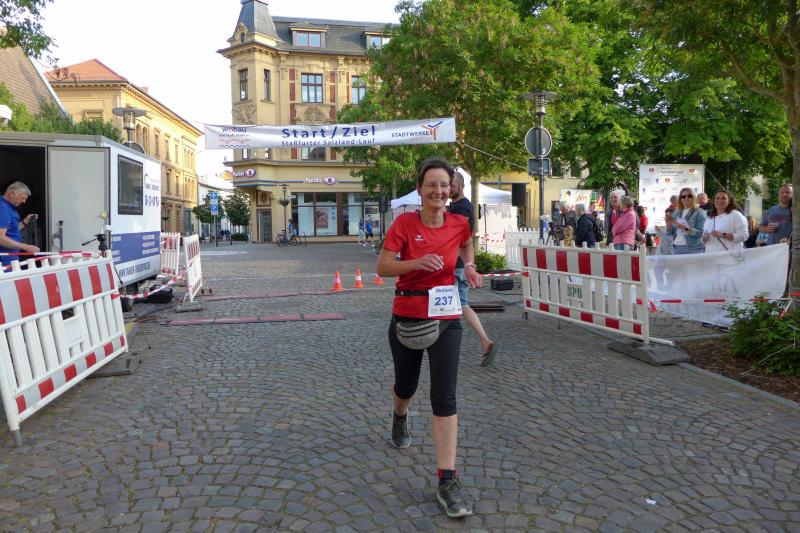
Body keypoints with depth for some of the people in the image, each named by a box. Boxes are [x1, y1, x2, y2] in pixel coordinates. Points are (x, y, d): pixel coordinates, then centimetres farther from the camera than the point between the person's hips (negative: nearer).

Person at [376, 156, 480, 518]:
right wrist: (417, 262, -27)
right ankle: (400, 418, 57)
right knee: (406, 384, 20)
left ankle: (447, 481, -2)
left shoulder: (459, 224, -2)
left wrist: (469, 265, 2)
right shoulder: (404, 223, -10)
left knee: (444, 396, -8)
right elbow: (382, 266, -12)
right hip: (406, 317, 0)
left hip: (446, 317, 0)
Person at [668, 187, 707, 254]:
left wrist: (685, 228, -20)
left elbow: (701, 233, -11)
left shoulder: (699, 213, -1)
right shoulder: (676, 214, 14)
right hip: (676, 249, 4)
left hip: (693, 249, -4)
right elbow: (670, 233, 12)